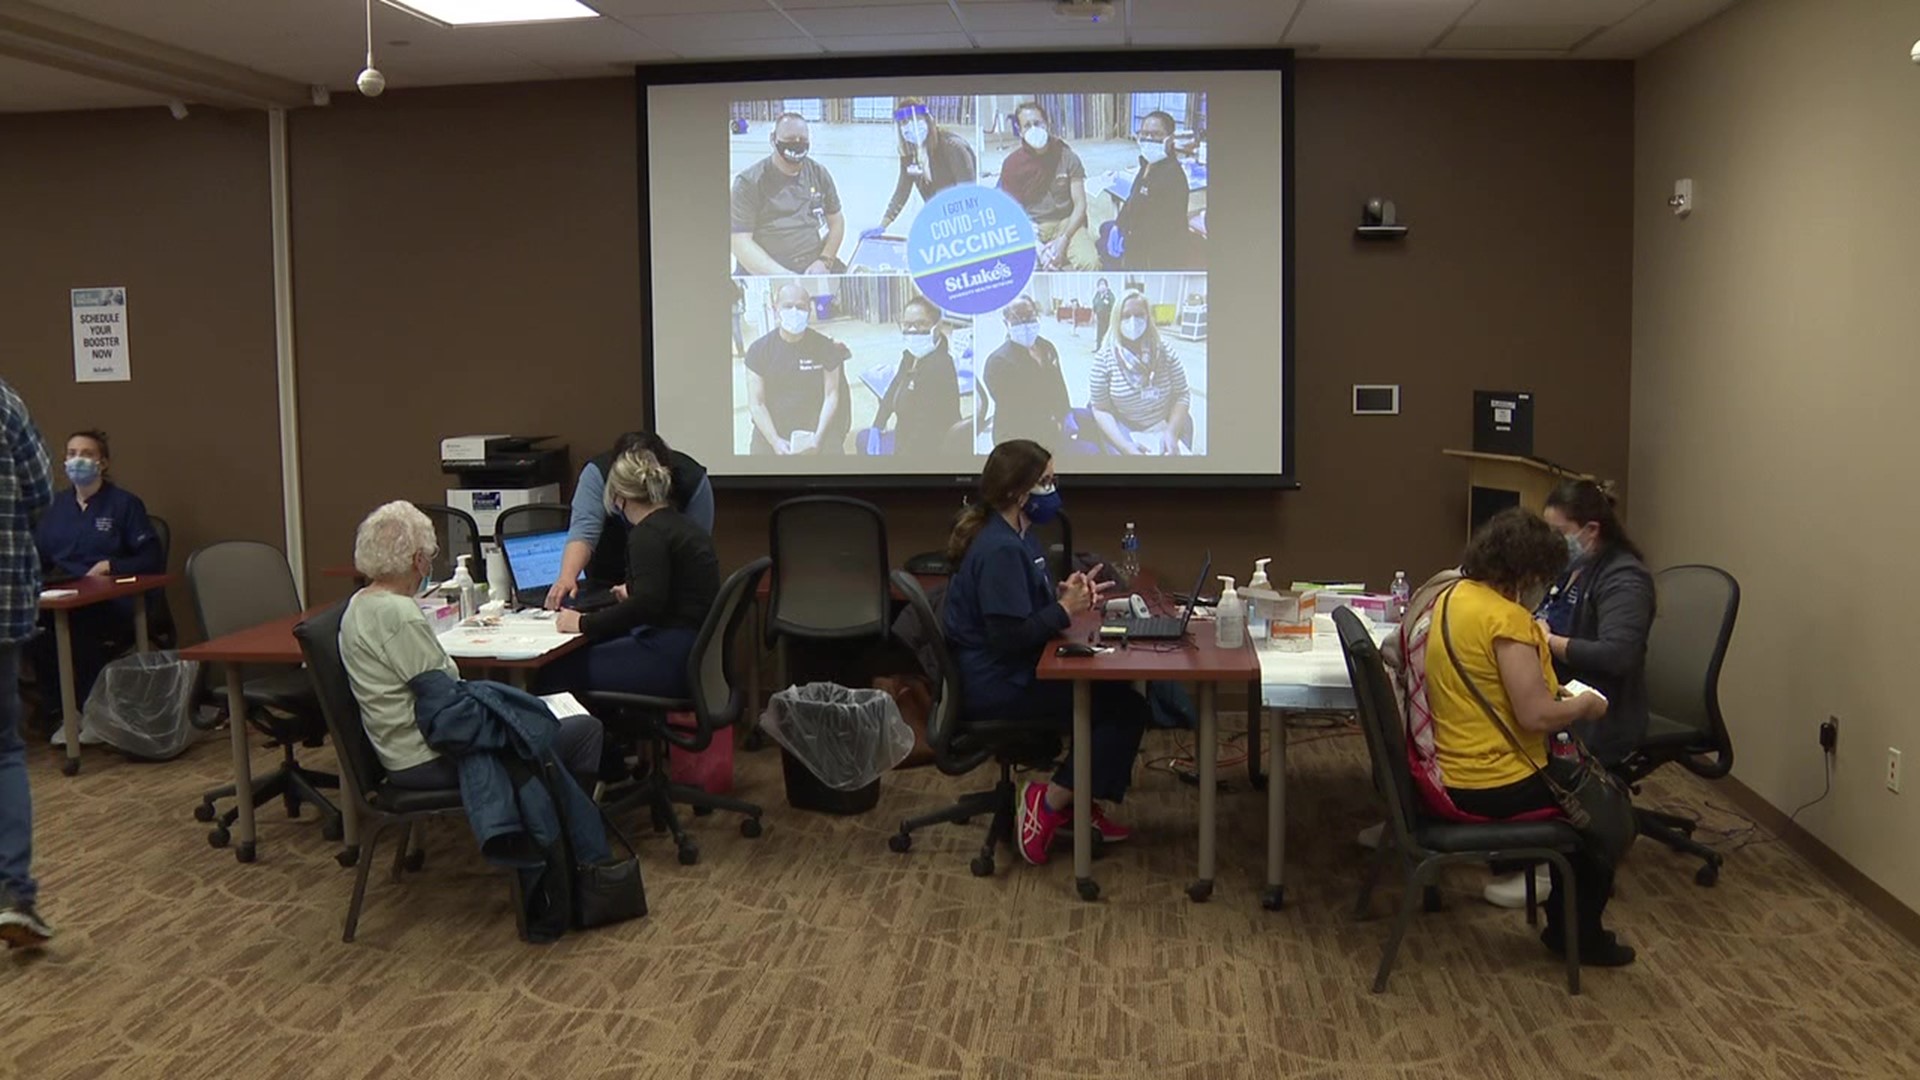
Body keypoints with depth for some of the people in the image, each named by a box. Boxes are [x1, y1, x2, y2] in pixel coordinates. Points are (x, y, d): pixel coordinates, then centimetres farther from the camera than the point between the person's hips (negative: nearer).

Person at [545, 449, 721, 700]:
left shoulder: (648, 534, -12)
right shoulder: (683, 526, 17)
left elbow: (647, 605, -24)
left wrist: (584, 623, -17)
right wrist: (633, 592, 50)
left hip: (673, 660, -10)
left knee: (558, 670, -6)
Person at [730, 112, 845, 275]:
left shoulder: (819, 173, 10)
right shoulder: (749, 182, -2)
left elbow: (836, 221, 17)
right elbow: (740, 242, -7)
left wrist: (824, 261, -2)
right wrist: (781, 275, -19)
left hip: (818, 269, 4)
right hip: (765, 275, -4)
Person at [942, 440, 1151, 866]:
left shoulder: (1013, 537, 11)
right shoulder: (1000, 550, -22)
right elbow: (1008, 636, -25)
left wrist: (1064, 593, 0)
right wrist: (1065, 610, -18)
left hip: (1009, 673, 11)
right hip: (996, 688, -11)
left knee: (1118, 690, 8)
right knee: (1128, 709, -12)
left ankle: (1082, 804, 13)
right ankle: (1050, 804, -3)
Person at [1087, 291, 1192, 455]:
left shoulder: (1165, 352, -1)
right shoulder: (1104, 358, -8)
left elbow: (1182, 394, 2)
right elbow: (1101, 409, -6)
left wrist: (1171, 433, -13)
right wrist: (1126, 447, -17)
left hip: (1164, 429, 2)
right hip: (1125, 433, -2)